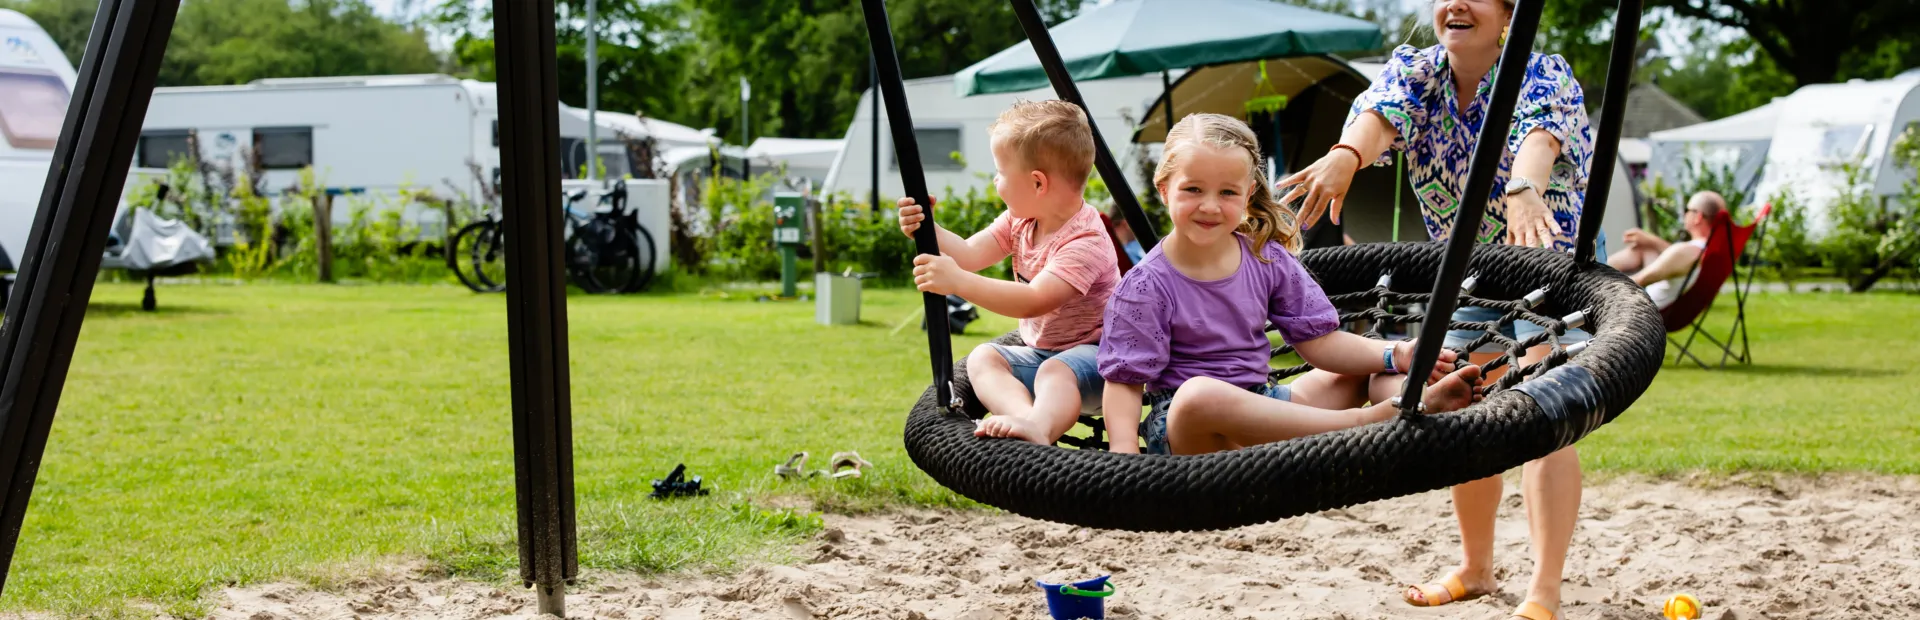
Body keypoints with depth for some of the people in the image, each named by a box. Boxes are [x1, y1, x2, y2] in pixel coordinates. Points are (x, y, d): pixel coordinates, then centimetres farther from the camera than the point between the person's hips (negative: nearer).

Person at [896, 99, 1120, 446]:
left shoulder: (1085, 242, -24)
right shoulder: (1020, 220, 5)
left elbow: (1034, 300, -35)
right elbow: (970, 254, 0)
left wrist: (958, 282, -41)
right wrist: (926, 229, -18)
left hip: (1094, 354, -9)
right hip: (1038, 350, 9)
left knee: (1055, 370, -38)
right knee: (982, 358, -15)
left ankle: (1038, 426, -65)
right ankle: (1025, 415, -41)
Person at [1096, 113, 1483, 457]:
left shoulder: (1268, 260, 4)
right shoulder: (1147, 286, -10)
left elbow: (1318, 341, 4)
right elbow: (1125, 380, -10)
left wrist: (1397, 356, -11)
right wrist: (1123, 456, -26)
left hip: (1257, 407, 6)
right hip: (1179, 430, -6)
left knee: (1370, 374, 3)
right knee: (1199, 394, -40)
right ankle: (1363, 423, -36)